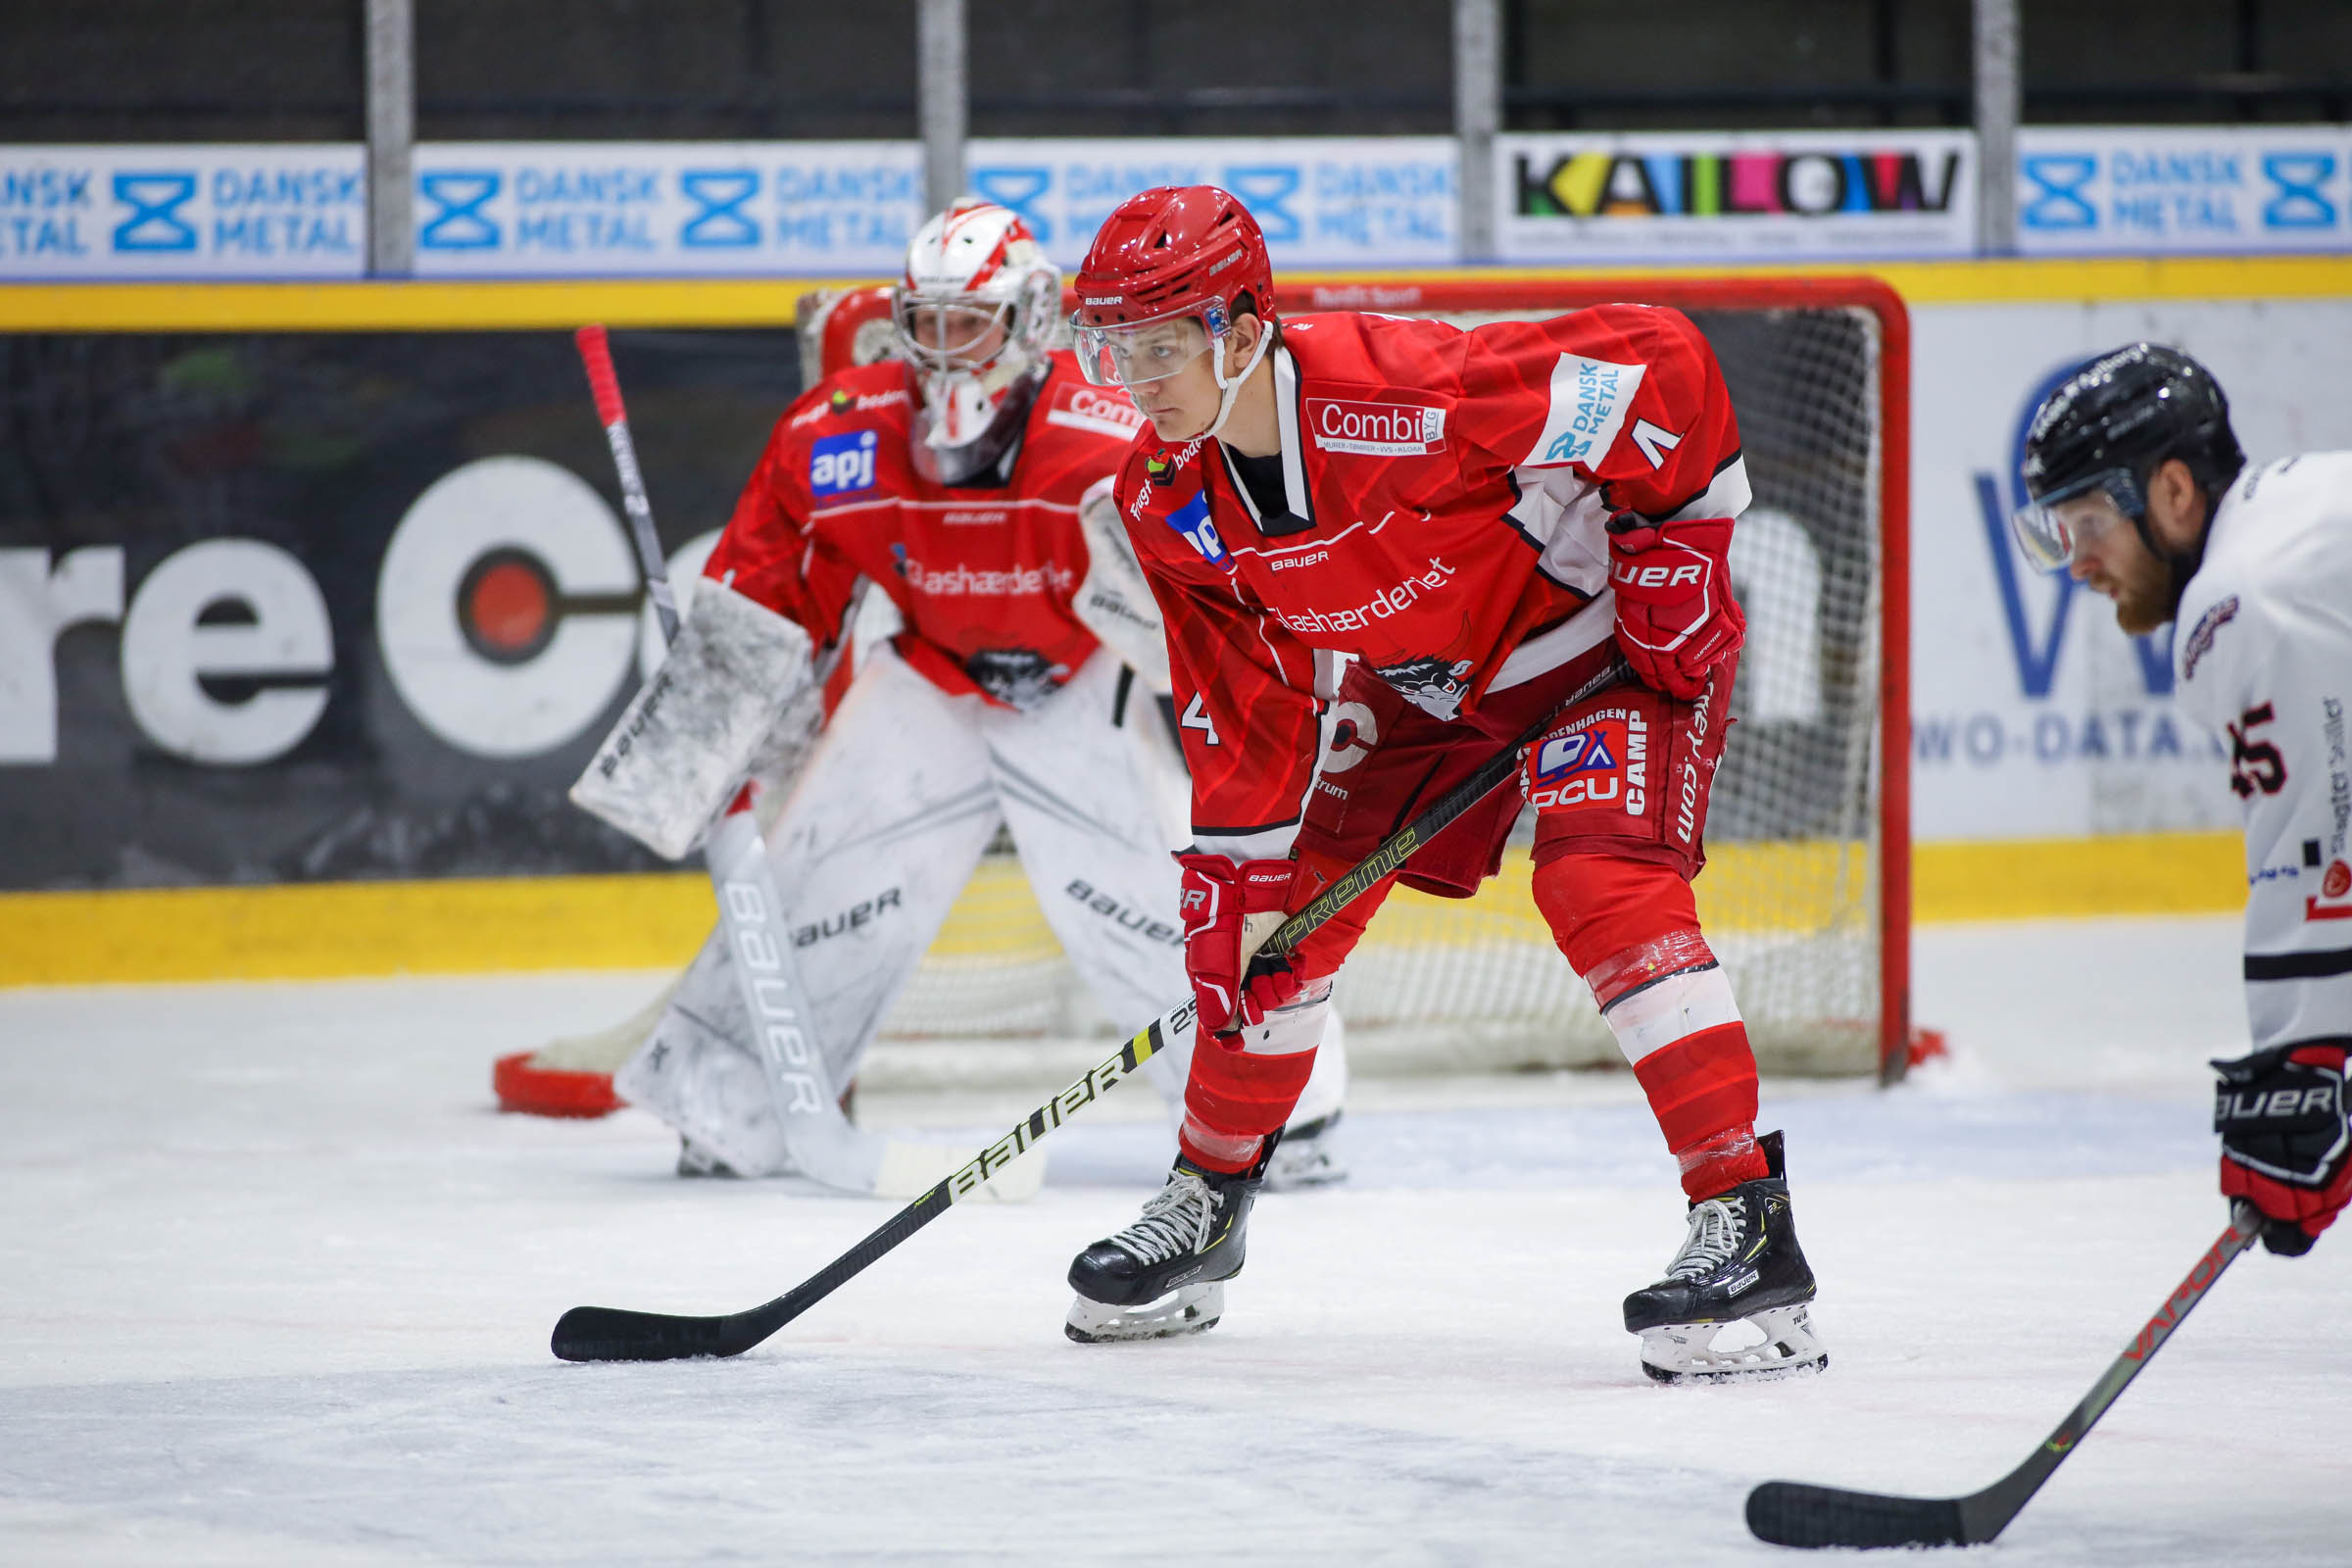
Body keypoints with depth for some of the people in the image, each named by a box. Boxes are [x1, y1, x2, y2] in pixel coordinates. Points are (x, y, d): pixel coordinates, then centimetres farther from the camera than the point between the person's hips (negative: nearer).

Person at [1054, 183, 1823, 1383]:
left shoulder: (1406, 393, -36)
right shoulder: (1167, 502, -13)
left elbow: (1660, 363, -30)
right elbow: (1242, 697, -1)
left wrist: (1675, 548, -23)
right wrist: (1231, 866, -6)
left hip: (1608, 637, -7)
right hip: (1416, 680, 7)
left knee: (1600, 879, -28)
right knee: (1283, 899, 5)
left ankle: (1747, 1225, -29)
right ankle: (1207, 1203, 27)